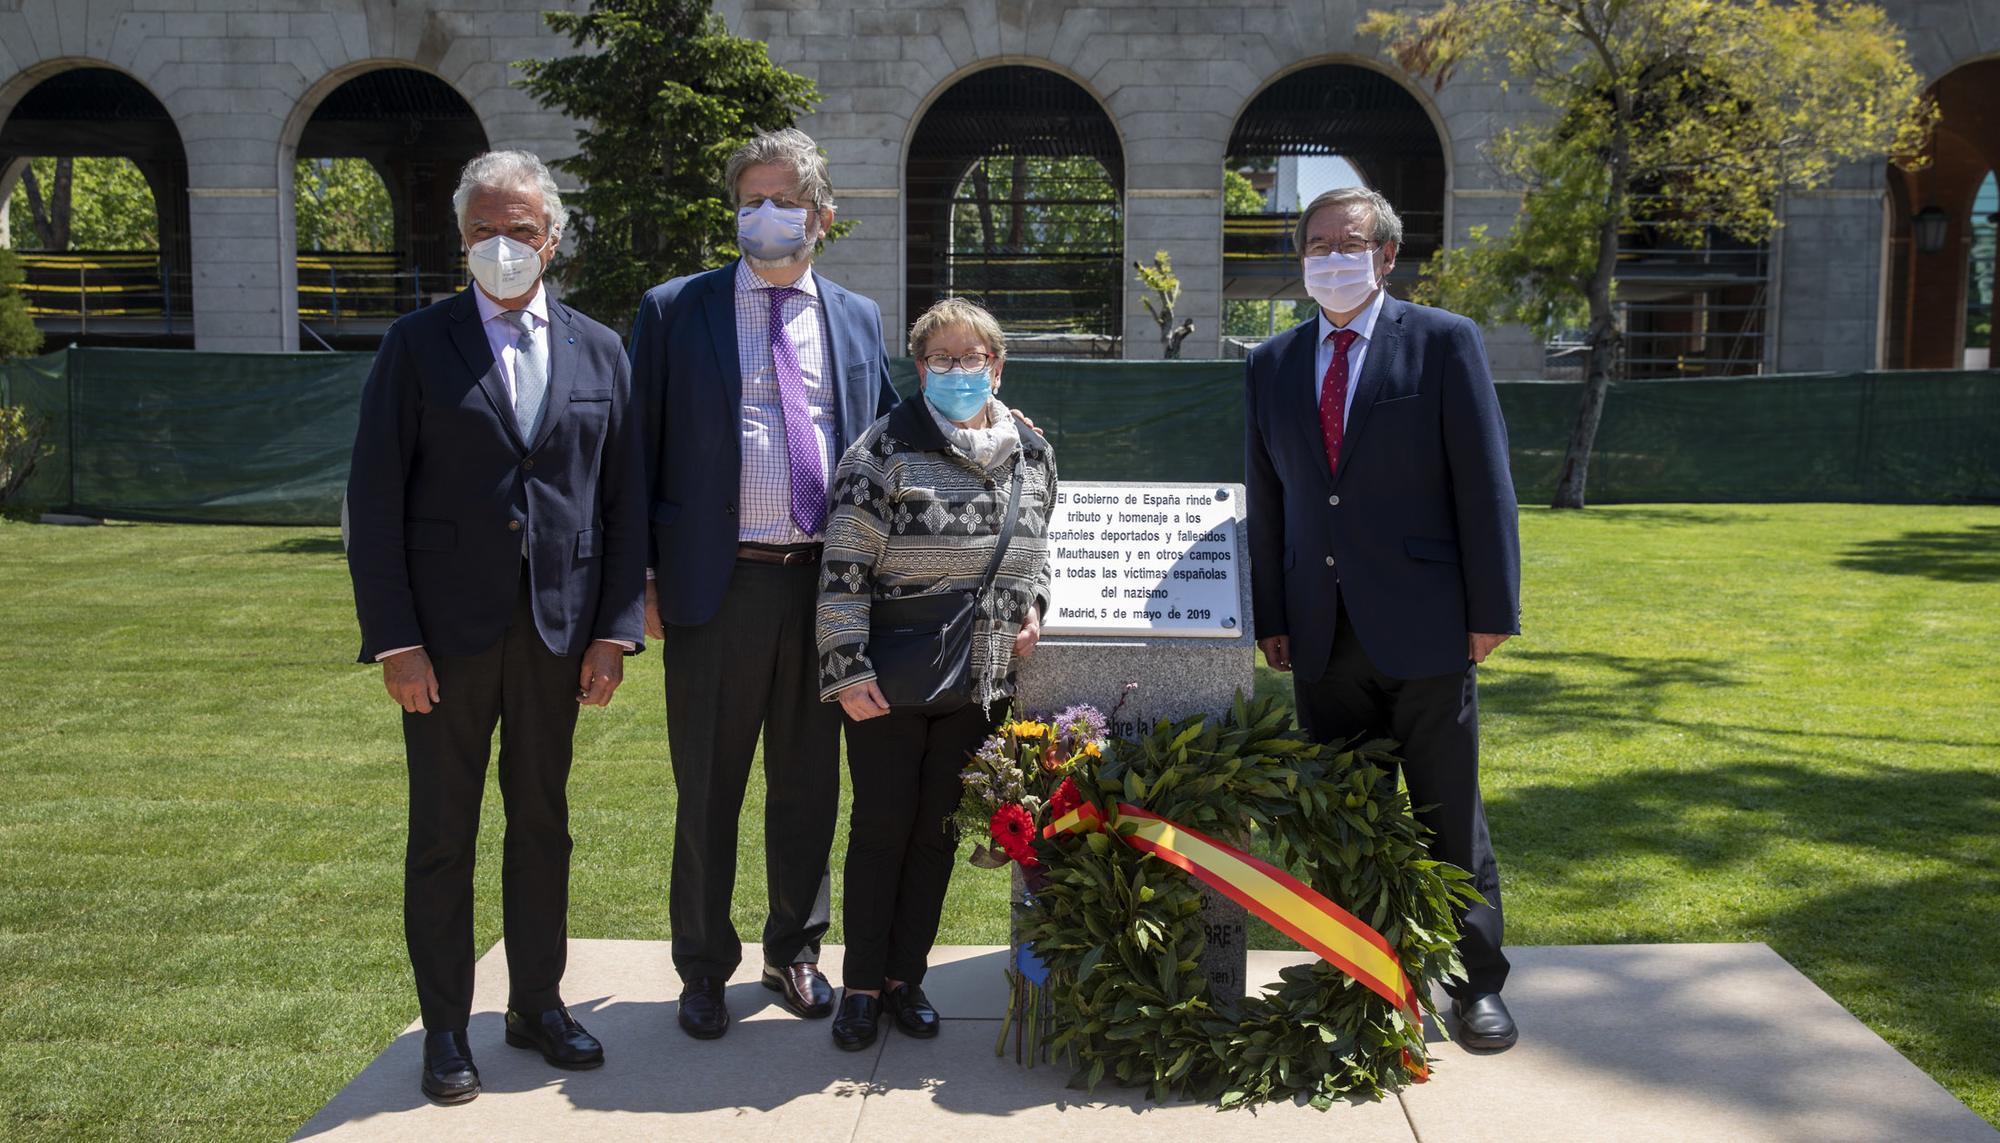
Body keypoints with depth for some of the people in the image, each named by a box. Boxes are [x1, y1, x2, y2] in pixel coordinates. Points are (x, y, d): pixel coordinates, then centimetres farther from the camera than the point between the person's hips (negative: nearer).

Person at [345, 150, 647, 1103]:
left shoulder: (599, 352, 7)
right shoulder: (418, 345, -1)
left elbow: (624, 500, 6)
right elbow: (374, 500, -4)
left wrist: (616, 630, -1)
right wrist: (394, 640, -10)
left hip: (557, 632, 3)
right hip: (447, 632, -2)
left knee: (543, 823, 13)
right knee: (442, 835, 8)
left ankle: (537, 1003, 28)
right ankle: (444, 1029, 20)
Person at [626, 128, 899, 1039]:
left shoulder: (858, 319, 11)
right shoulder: (676, 311, 2)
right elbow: (640, 450, 1)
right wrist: (641, 578, -5)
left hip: (824, 585, 3)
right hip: (717, 584, -3)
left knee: (808, 783, 13)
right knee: (708, 791, 7)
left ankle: (794, 951, 31)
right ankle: (704, 970, 23)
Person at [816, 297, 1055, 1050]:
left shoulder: (1032, 454, 6)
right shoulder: (887, 449, -9)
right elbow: (843, 567, -10)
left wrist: (1031, 606, 2)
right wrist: (847, 668, -14)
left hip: (981, 683, 4)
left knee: (939, 828, 11)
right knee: (881, 825, 4)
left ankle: (906, 976, 25)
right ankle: (861, 984, 18)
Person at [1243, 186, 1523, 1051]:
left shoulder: (1443, 342, -1)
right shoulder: (1272, 364, 11)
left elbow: (1483, 482, -4)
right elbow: (1266, 500, 12)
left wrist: (1490, 610, -8)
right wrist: (1271, 617, 7)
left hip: (1424, 627, -3)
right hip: (1324, 637, 4)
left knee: (1450, 816, 6)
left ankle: (1476, 984, 21)